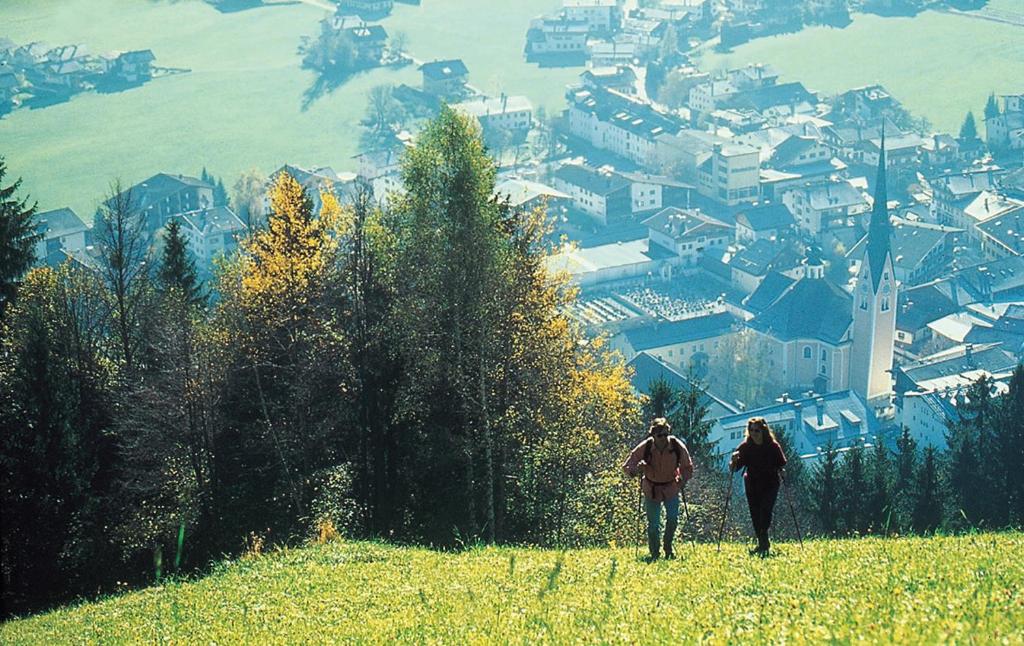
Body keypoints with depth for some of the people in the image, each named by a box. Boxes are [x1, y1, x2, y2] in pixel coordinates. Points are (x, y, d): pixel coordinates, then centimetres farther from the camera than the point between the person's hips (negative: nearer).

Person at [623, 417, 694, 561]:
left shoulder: (677, 446, -17)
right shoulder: (645, 447, -20)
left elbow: (688, 468, -2)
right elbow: (626, 467, -14)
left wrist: (682, 481, -17)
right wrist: (636, 470, -35)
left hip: (671, 489, 1)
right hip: (651, 489, -1)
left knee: (673, 519, -13)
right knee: (653, 524, -2)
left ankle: (668, 546, 13)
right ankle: (654, 554, 16)